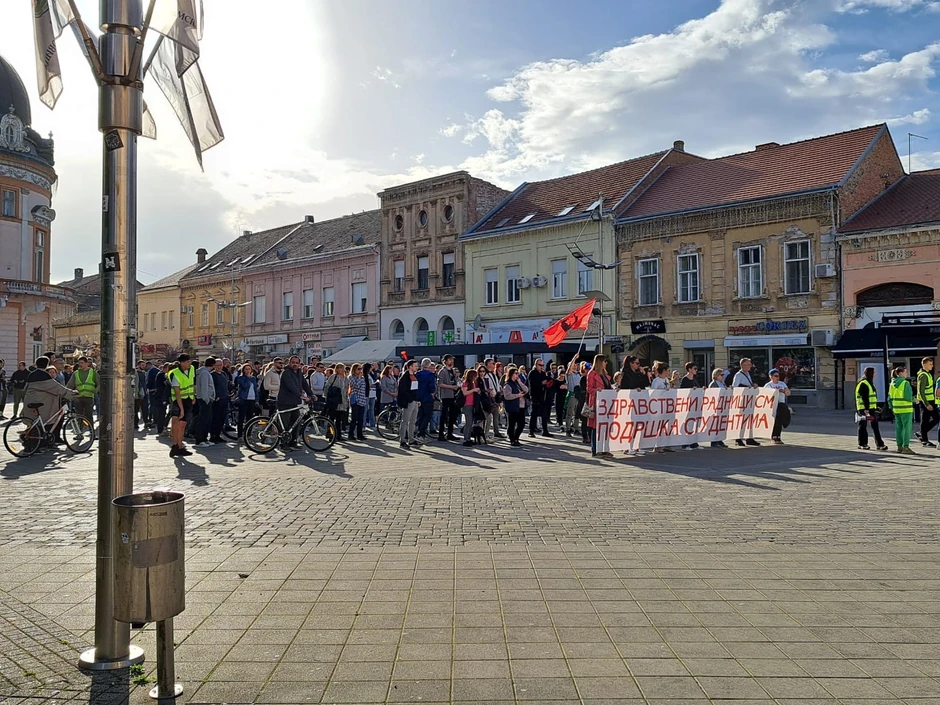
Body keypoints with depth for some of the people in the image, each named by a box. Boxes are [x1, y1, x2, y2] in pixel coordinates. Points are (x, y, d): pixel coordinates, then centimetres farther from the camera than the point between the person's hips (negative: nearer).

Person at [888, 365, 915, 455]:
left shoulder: (893, 383, 8)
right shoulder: (905, 383, -13)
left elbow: (890, 397, 11)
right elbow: (908, 397, -18)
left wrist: (892, 407, 18)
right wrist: (914, 400, 1)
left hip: (896, 409, 7)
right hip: (905, 409, -7)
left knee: (899, 428, 11)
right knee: (907, 427, -3)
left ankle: (900, 446, 15)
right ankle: (906, 447, -4)